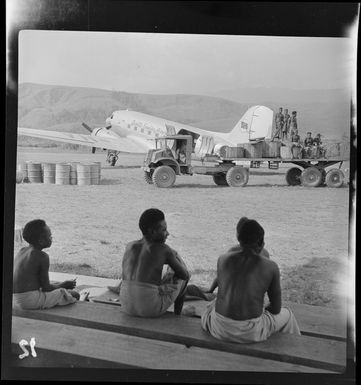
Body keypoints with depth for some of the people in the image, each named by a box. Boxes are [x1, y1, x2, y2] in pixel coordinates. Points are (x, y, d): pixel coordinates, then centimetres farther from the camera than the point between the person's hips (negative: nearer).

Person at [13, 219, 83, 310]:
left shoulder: (21, 251, 9)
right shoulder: (42, 256, -14)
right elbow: (46, 288, -11)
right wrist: (62, 285, 9)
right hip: (31, 301, -9)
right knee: (74, 294, 2)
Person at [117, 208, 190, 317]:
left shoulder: (129, 246, 7)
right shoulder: (165, 250, -6)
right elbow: (185, 275, 5)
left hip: (126, 306, 5)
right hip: (151, 309, -5)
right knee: (181, 278, 21)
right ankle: (177, 316, 37)